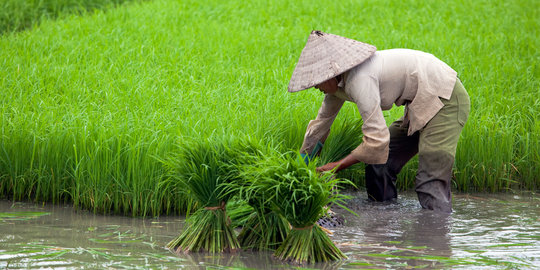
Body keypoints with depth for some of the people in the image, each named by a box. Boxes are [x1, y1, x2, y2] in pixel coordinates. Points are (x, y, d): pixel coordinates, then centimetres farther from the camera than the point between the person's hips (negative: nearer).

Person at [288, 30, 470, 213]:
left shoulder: (359, 79, -25)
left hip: (446, 101, -10)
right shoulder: (339, 82, 5)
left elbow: (377, 140, -26)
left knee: (430, 185, -18)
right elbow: (321, 122, 21)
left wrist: (337, 166, -15)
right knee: (379, 165, 10)